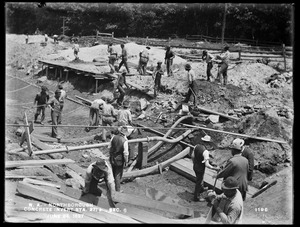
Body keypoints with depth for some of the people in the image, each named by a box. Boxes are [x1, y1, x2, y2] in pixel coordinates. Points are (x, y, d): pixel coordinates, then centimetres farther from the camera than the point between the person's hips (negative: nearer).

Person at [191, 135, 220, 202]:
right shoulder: (205, 151, -31)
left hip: (195, 166, 7)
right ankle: (196, 197, 30)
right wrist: (214, 168, -21)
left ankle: (201, 189, 59)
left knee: (199, 179, 32)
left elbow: (192, 156, 4)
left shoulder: (197, 146, -10)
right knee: (199, 182, 13)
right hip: (200, 169, -7)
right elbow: (206, 164, -31)